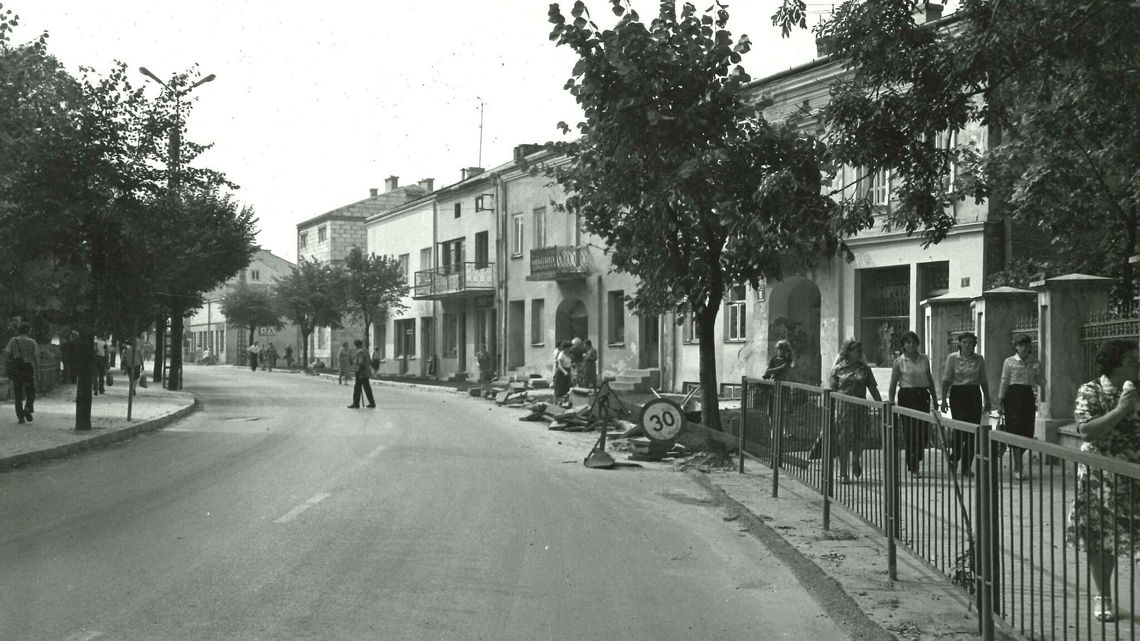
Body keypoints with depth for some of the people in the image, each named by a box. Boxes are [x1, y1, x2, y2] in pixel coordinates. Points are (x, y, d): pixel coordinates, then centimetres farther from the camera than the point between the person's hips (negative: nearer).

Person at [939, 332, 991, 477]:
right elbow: (946, 380, -3)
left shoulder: (979, 359, 5)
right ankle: (954, 457, 14)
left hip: (974, 395, 3)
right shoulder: (952, 358, -2)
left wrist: (987, 400, 10)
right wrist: (944, 399, -10)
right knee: (960, 429, -11)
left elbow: (983, 381, 11)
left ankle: (966, 467, 9)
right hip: (957, 395, -3)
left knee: (973, 432, 1)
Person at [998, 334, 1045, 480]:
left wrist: (1037, 374, -11)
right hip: (1013, 397, -4)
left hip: (1028, 397, 4)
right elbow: (1004, 382, 2)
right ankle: (1018, 469, -8)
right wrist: (1000, 402, 0)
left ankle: (1017, 464, 25)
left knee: (1028, 431, 3)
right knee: (1016, 431, -10)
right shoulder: (1009, 362, 1)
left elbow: (1042, 384, 10)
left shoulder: (1035, 363, 9)